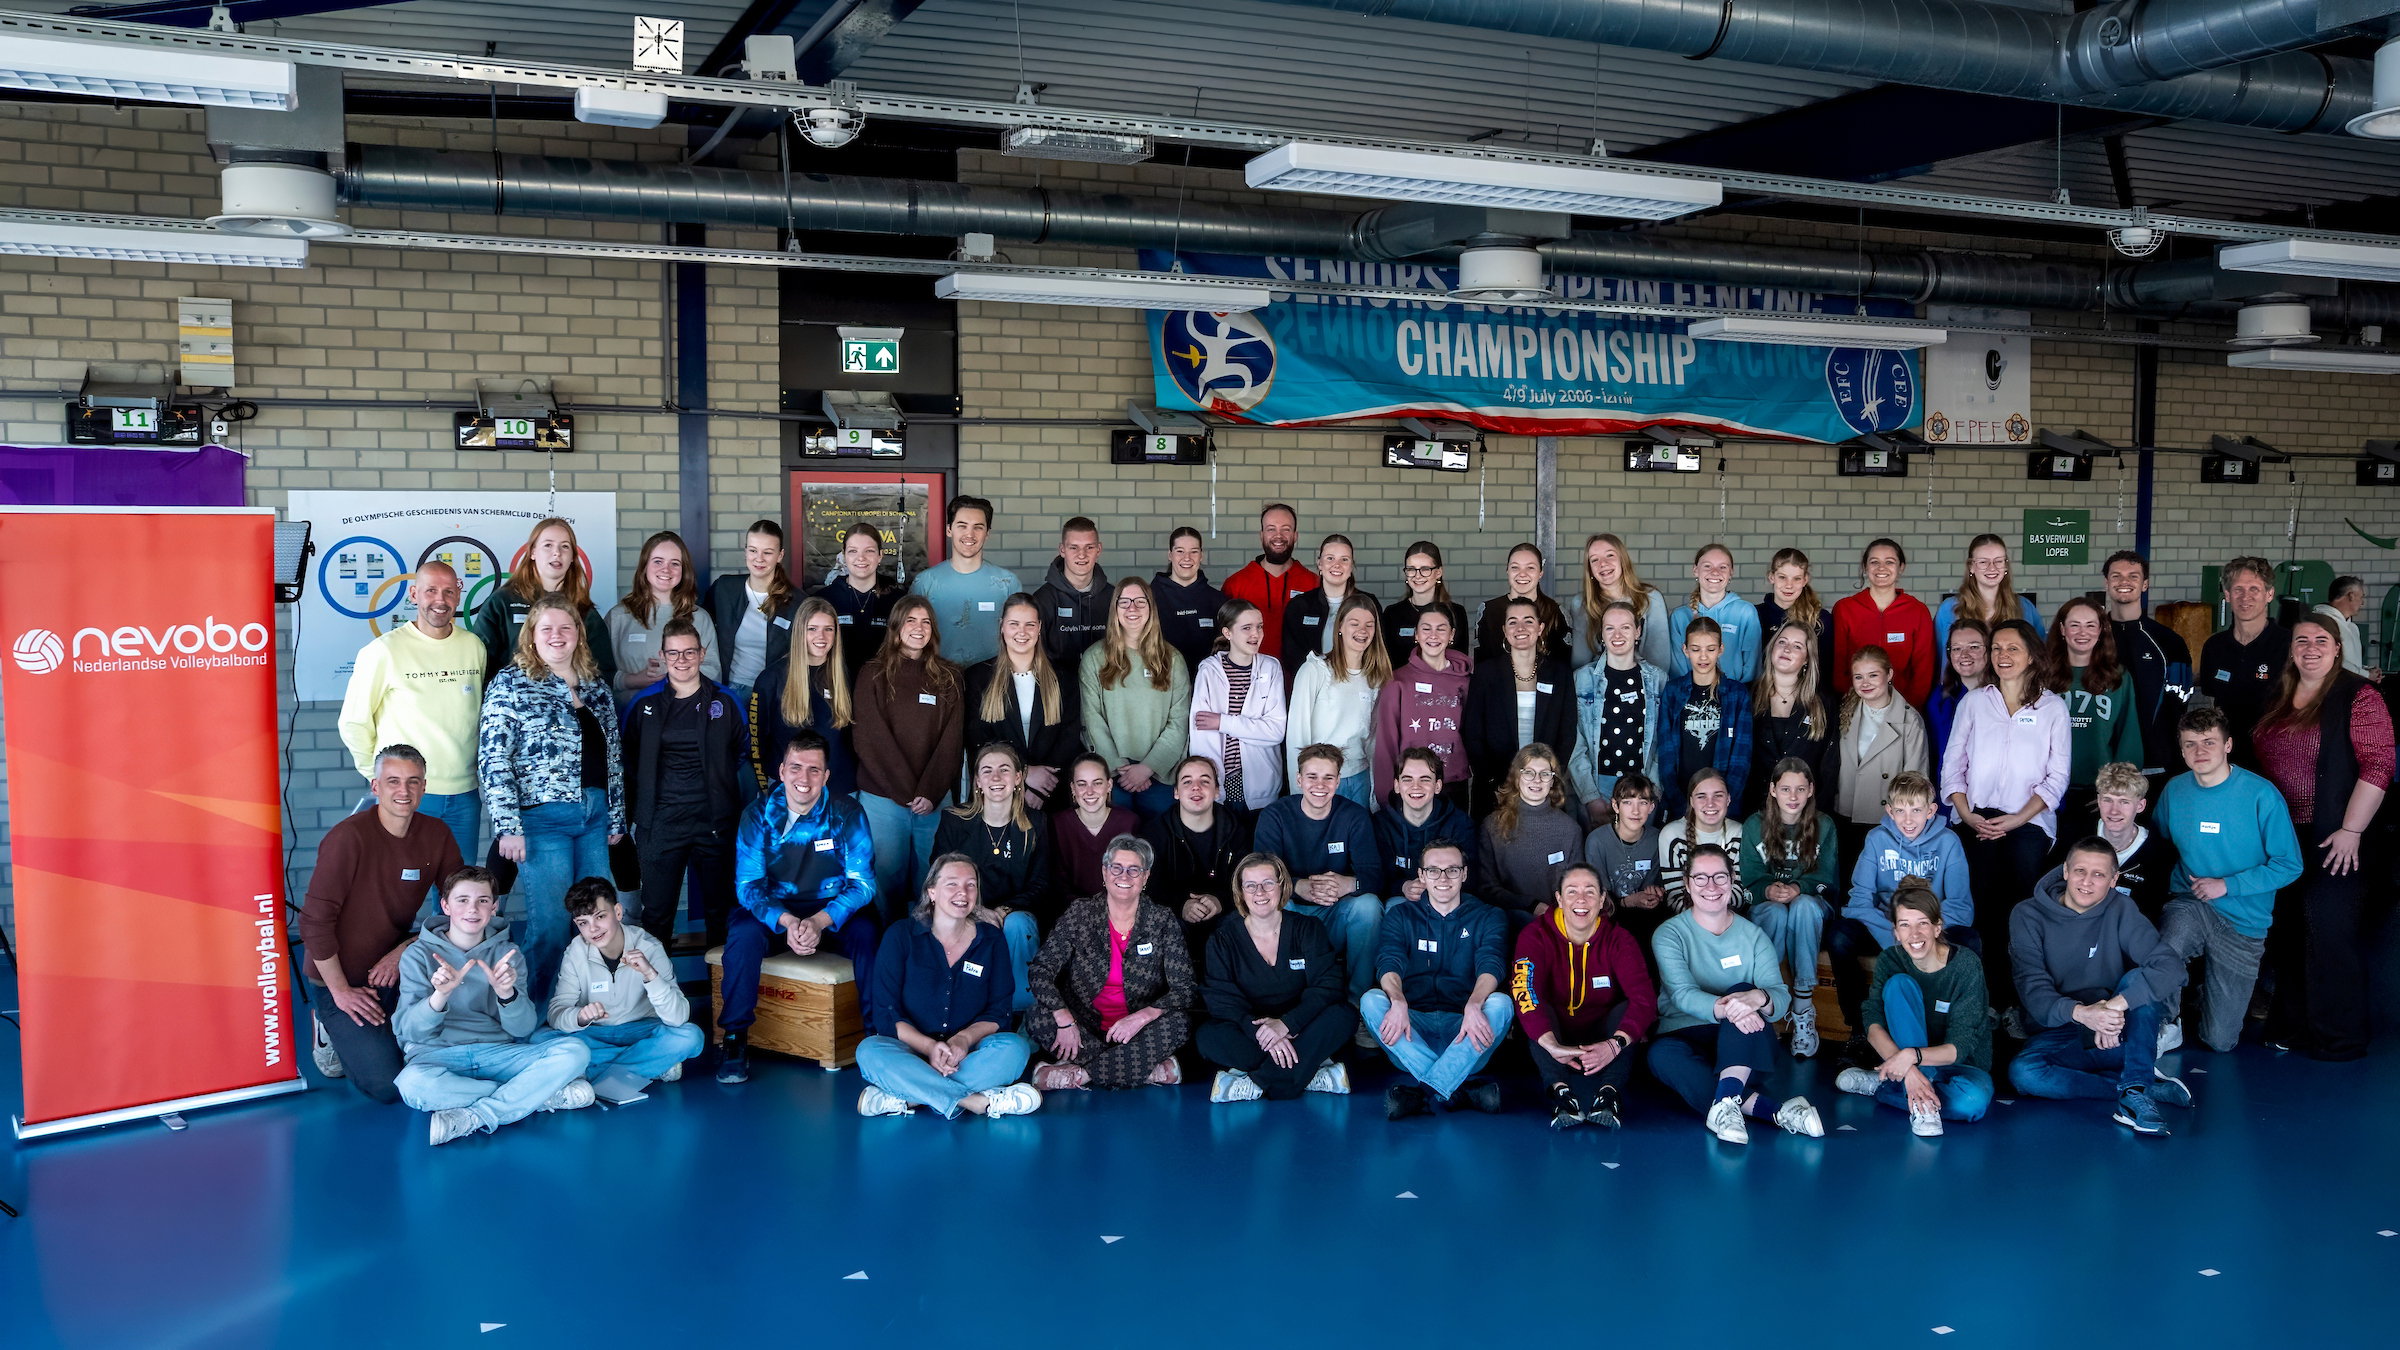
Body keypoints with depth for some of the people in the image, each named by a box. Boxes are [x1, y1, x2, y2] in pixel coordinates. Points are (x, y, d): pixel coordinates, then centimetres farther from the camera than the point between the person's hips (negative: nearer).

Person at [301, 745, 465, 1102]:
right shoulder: (349, 837, -20)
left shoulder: (437, 834, -4)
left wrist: (405, 950, -12)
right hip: (342, 979, -5)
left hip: (393, 971, 5)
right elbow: (315, 921, -19)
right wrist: (340, 992, -16)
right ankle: (330, 1031, 13)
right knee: (387, 1087, -16)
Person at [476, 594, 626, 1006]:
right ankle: (536, 1015, 10)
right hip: (542, 817, -5)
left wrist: (616, 817, 14)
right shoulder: (511, 684, -2)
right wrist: (507, 826, -14)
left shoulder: (596, 686, 13)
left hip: (594, 817, 5)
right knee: (550, 926, -5)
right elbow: (493, 759, -8)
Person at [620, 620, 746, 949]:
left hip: (715, 823, 0)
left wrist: (741, 814, 6)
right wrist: (632, 817, 7)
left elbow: (743, 756, 11)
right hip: (660, 825, 0)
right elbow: (629, 764, 12)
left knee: (720, 910, 8)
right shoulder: (644, 706, 6)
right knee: (656, 913, 3)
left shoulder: (725, 703, 4)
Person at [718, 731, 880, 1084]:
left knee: (869, 934, -31)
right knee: (743, 933, -30)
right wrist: (786, 922, -29)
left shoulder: (847, 813, -9)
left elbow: (862, 883, -11)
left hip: (834, 912, -1)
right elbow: (748, 884, -9)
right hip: (775, 910, 1)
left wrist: (819, 922, -29)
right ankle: (734, 1038, -16)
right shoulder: (758, 813, -6)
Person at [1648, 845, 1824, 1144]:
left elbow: (1781, 996, -9)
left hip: (1744, 1048, 1)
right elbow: (1682, 994, -18)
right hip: (1687, 1037, -1)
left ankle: (1727, 1098, -48)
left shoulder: (1753, 936, 7)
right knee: (1661, 1053, -36)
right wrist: (1722, 1009, -40)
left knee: (1742, 992, -29)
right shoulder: (1670, 934, 1)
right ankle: (1769, 1108, -42)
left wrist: (1758, 998, -36)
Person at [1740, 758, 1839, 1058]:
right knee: (1777, 912, -37)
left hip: (1812, 906, 0)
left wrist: (1799, 888, -25)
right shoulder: (1754, 826, 2)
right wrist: (1768, 890, -26)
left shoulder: (1824, 825, 3)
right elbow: (1749, 879, -3)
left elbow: (1826, 877, -4)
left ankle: (1803, 1009, -38)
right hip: (1765, 910, 0)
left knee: (1804, 905, -37)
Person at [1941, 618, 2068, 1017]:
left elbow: (2056, 776, 4)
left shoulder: (2052, 707, 9)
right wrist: (1967, 814, -4)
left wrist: (2018, 818, -8)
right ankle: (1988, 1000, -4)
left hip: (2028, 823, -1)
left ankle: (2019, 1003, -6)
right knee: (1983, 910, -9)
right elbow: (1952, 765, 10)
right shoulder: (1974, 702, 14)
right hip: (1976, 821, 1)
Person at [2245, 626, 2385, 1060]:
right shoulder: (2279, 699, 11)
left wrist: (2350, 831, -19)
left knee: (2331, 936, -3)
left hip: (2333, 842, -6)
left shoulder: (2359, 698, -9)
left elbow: (2377, 768, -15)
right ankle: (2291, 1025, 25)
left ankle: (2338, 1037, 9)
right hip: (2282, 837, 7)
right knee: (2287, 935, 13)